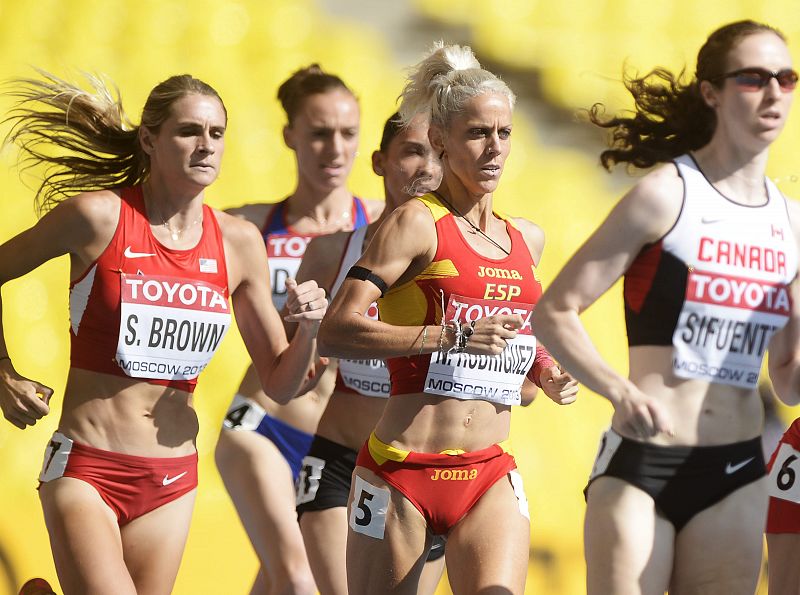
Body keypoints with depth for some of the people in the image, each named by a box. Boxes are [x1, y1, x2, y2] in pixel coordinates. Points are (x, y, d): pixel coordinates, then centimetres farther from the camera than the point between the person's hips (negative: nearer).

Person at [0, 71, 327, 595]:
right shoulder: (98, 217, -7)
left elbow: (280, 385, 10)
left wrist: (307, 330, -8)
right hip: (85, 470, -5)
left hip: (172, 480, 5)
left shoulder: (238, 242, 5)